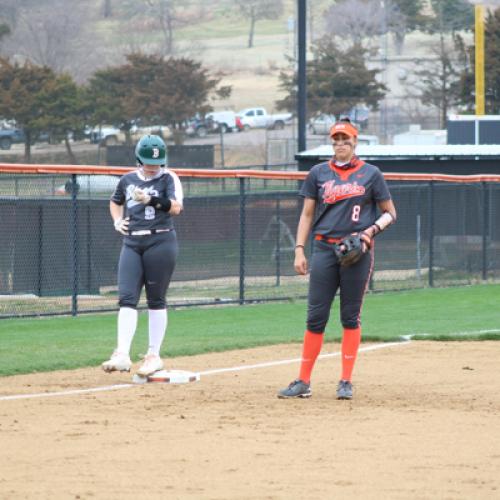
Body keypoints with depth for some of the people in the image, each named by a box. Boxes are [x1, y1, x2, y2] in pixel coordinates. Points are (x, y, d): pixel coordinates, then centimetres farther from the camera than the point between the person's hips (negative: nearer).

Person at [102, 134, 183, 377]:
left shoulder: (168, 179, -1)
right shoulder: (128, 180, 11)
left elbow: (175, 207, -16)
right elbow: (115, 202, 30)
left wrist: (151, 200, -31)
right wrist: (117, 221, 10)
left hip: (160, 242, -4)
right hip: (132, 243, 4)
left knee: (156, 300, 1)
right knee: (127, 298, -8)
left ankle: (153, 356, 7)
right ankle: (122, 355, -16)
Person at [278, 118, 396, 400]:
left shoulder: (370, 174, 5)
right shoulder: (318, 174, 11)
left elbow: (390, 213, 9)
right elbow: (307, 215, 12)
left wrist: (371, 230, -10)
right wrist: (299, 250, 2)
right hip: (324, 248, 2)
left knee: (351, 317, 1)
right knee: (316, 316, -2)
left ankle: (346, 382, 6)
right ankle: (304, 382, 0)